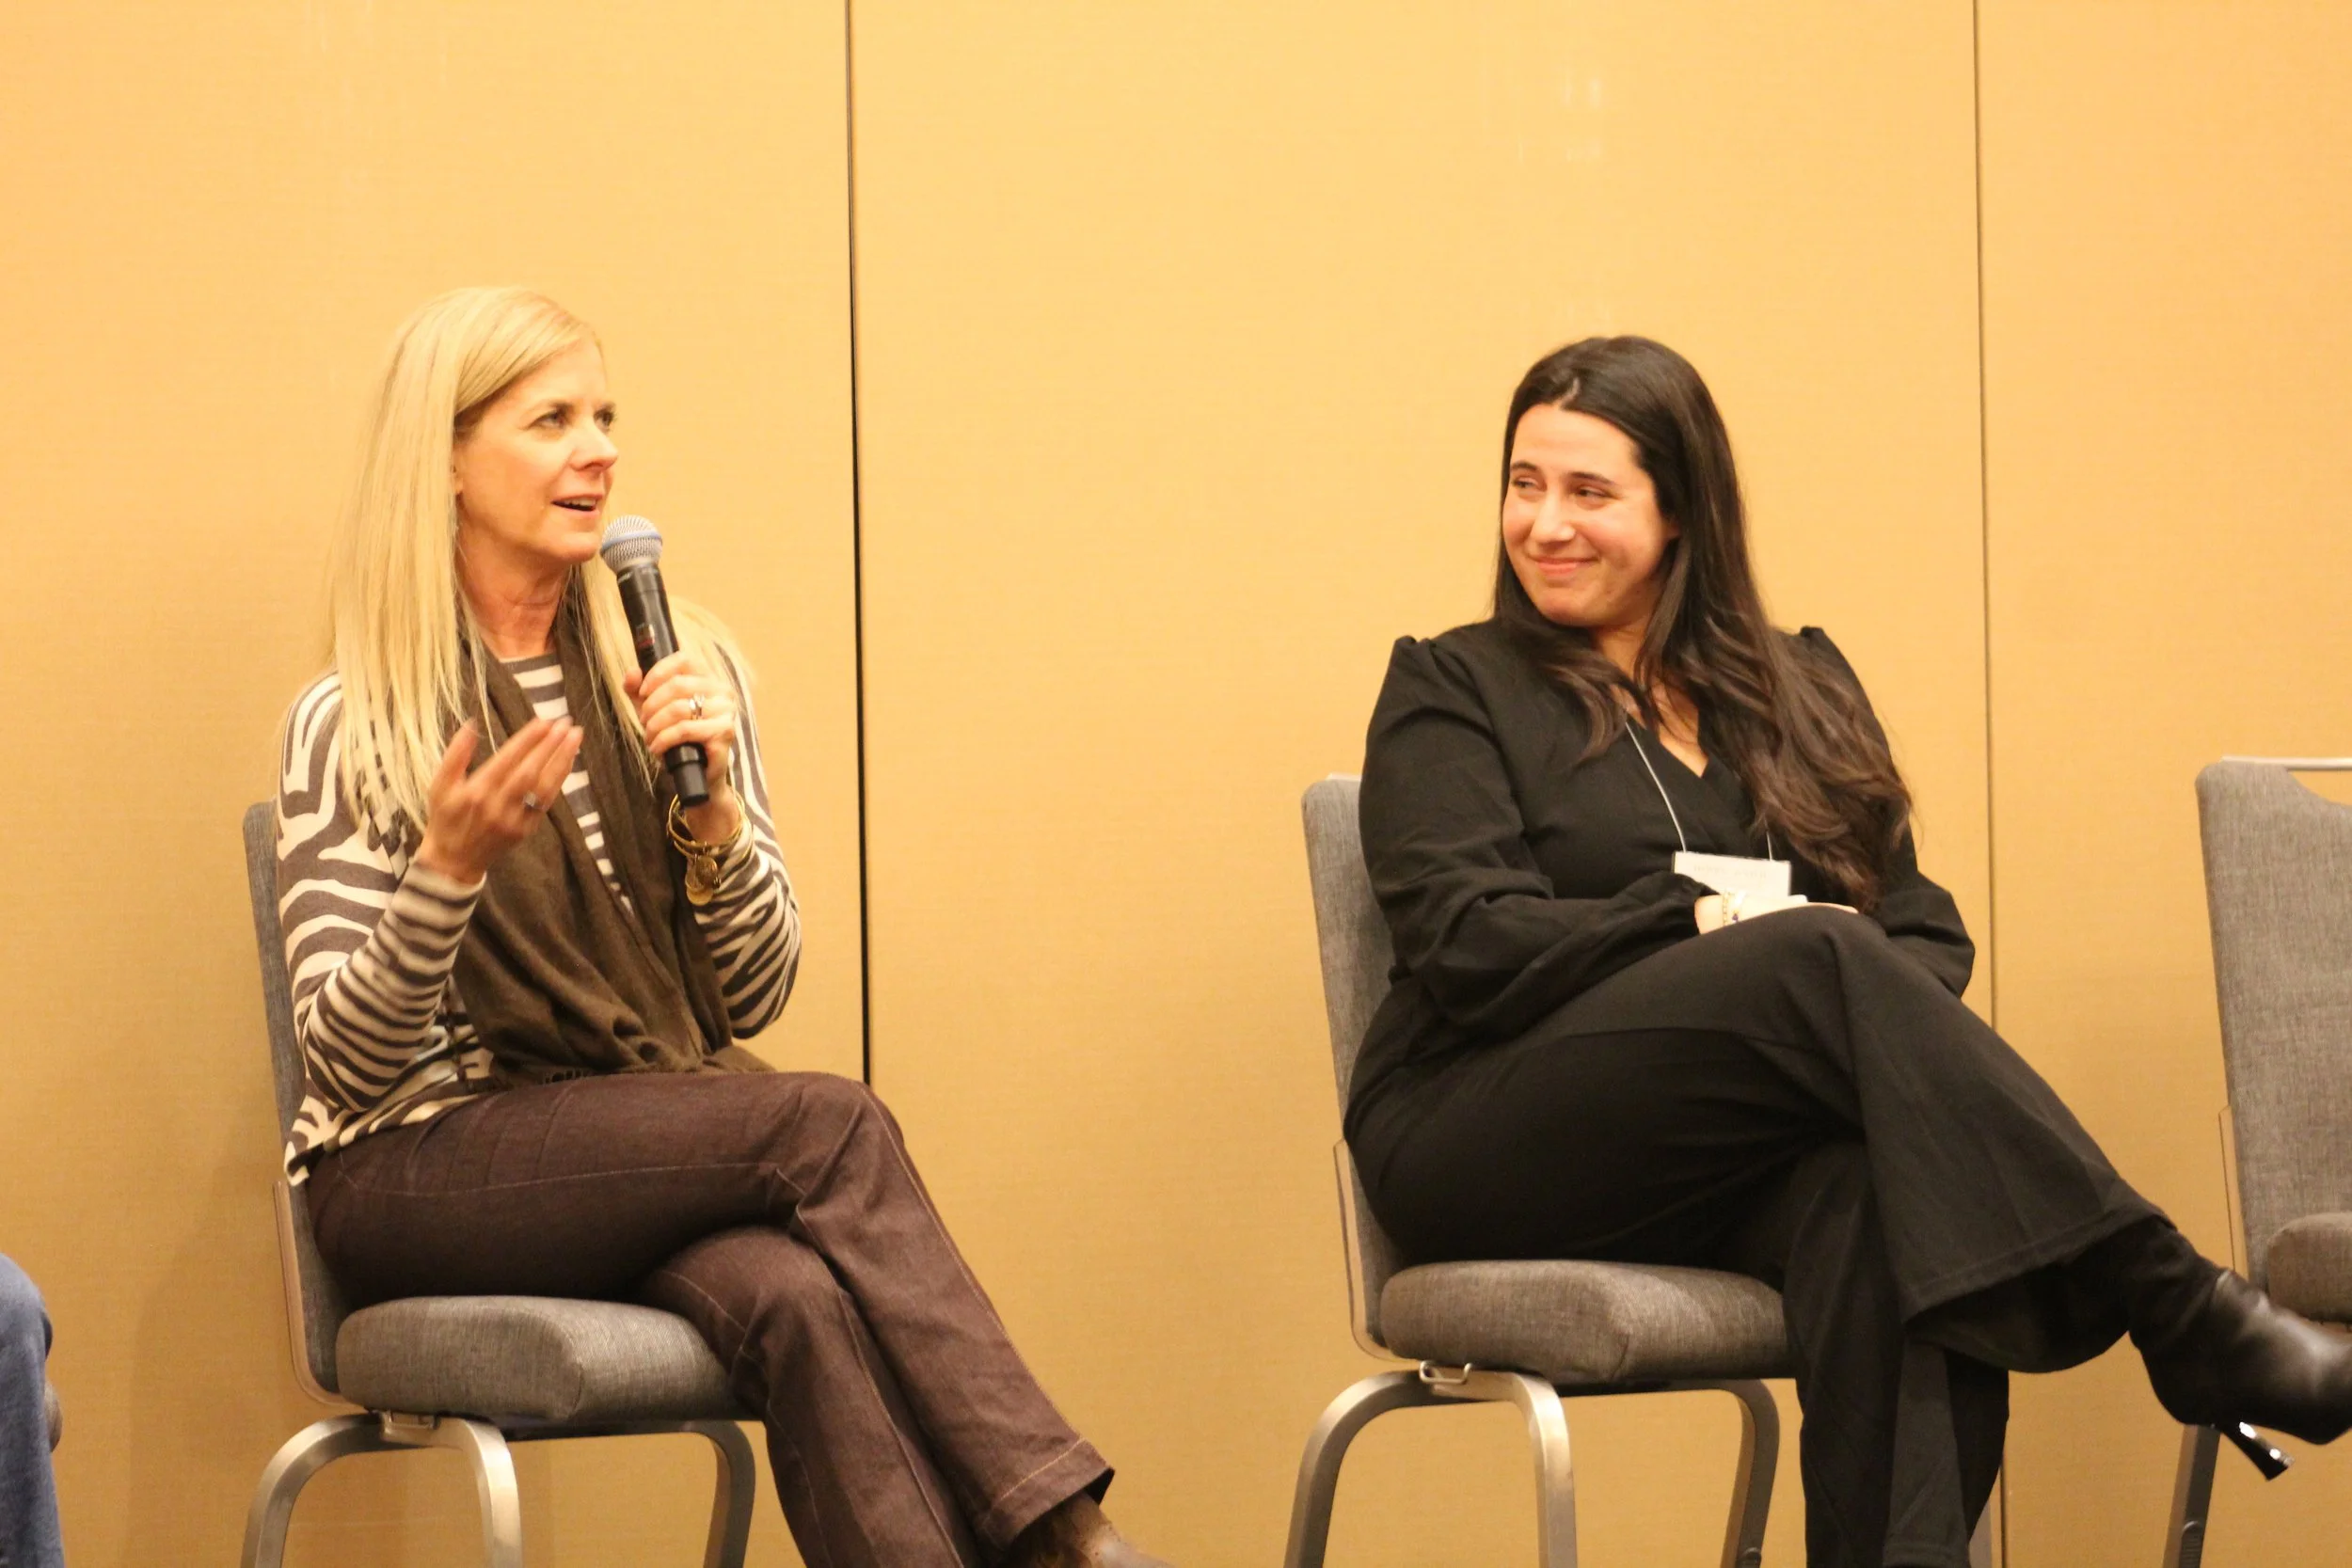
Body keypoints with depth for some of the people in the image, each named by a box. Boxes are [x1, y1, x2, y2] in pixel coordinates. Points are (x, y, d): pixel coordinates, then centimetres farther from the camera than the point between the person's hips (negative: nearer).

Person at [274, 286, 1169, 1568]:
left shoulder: (679, 667, 10)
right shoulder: (353, 725, -3)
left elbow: (755, 998, 9)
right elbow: (349, 1059, -8)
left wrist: (713, 812, -9)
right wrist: (450, 867, -25)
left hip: (656, 1156, 4)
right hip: (419, 1173, -4)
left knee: (796, 1301, -33)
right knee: (829, 1123, -28)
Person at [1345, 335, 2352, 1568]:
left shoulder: (1800, 689, 22)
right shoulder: (1451, 692, 10)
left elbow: (1921, 926, 12)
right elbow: (1468, 944, -5)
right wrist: (1715, 926, -16)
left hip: (1726, 1173, 3)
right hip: (1485, 1137, -3)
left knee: (1874, 1195, -37)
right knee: (1820, 959, -31)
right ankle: (2182, 1318, -36)